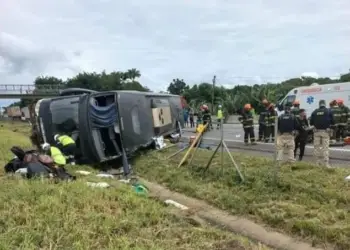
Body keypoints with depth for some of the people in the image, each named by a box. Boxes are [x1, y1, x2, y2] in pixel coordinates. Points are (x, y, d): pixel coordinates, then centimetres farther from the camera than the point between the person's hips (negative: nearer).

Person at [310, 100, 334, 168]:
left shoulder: (315, 112, 2)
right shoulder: (328, 111, -1)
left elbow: (311, 123, 4)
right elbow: (333, 122, 1)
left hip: (317, 131, 1)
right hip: (325, 131, -1)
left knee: (316, 147, 10)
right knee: (325, 147, 1)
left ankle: (318, 162, 12)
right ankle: (326, 163, -3)